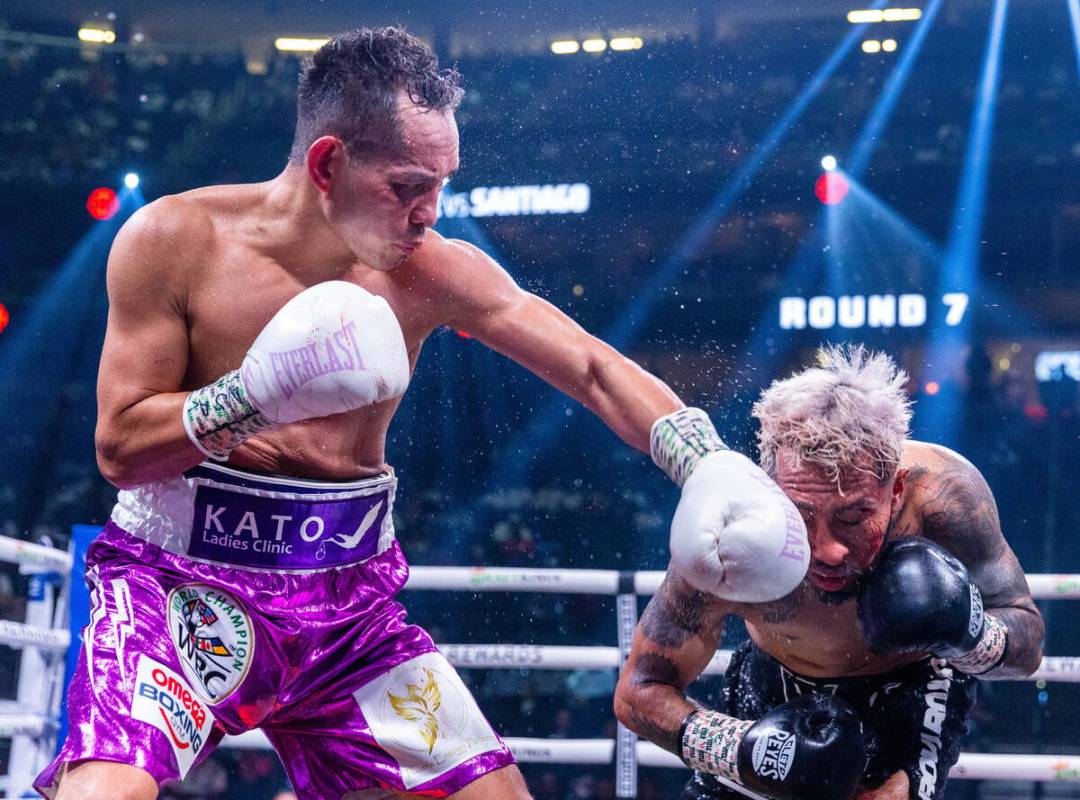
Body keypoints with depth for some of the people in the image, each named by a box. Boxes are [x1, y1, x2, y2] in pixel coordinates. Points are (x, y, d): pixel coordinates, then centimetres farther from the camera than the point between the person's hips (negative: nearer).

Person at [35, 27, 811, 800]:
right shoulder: (175, 241, -10)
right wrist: (257, 395, -24)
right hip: (181, 584, -4)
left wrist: (708, 461, -17)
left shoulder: (433, 272, -4)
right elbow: (120, 447, -8)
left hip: (347, 597, 4)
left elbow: (593, 368, -1)